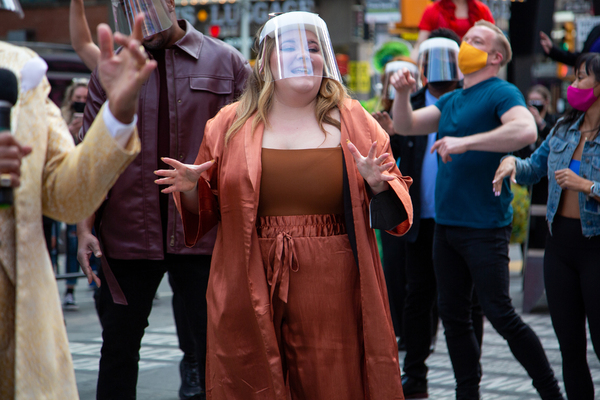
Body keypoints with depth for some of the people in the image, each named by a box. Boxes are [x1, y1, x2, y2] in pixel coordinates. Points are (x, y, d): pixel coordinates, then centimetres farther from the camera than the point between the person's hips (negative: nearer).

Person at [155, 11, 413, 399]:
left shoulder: (352, 121, 7)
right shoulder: (231, 124, 8)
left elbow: (399, 205, 7)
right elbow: (207, 208, 14)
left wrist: (377, 184, -13)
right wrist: (192, 189, -7)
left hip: (333, 294, 0)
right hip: (250, 292, 0)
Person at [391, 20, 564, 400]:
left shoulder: (501, 93, -8)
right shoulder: (450, 101, 16)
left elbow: (526, 130, -27)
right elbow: (405, 126, 16)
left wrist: (465, 142, -28)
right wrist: (402, 93, -3)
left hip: (484, 227, -8)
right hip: (446, 224, 8)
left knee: (500, 314, -7)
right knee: (453, 315, 10)